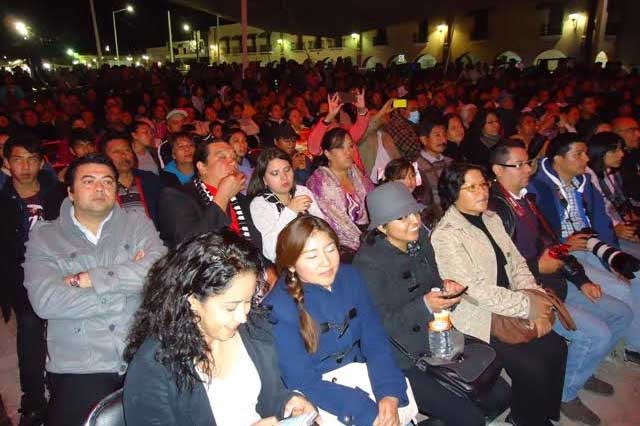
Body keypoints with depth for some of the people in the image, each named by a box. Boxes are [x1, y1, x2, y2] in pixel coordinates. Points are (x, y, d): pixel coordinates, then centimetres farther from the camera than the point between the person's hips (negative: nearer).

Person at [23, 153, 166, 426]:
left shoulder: (138, 224, 7)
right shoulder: (44, 237, 5)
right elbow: (45, 301, -11)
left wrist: (88, 279, -11)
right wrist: (126, 281, -10)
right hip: (78, 369, 0)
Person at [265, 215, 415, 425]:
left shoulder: (349, 278, -4)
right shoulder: (279, 308, -19)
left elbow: (375, 342, -4)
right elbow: (302, 381, -19)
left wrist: (390, 395, -19)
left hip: (359, 373, 4)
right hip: (316, 395, -4)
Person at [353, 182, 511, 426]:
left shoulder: (421, 239, 0)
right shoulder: (368, 262, -21)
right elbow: (379, 324, -19)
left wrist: (447, 290, -9)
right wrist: (424, 306, -28)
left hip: (436, 339, 7)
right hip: (401, 360, -7)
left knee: (500, 395, 6)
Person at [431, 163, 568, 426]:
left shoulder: (491, 218, 8)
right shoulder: (446, 236, -18)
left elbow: (516, 262, 9)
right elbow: (475, 289, -22)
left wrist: (536, 300, -8)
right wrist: (528, 306, -16)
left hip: (508, 308, 8)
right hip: (478, 319, -7)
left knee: (556, 347, -2)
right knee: (532, 367, -15)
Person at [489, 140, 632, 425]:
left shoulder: (526, 199, 12)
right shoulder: (494, 210, -19)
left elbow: (552, 241, 16)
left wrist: (581, 280, 10)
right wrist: (538, 267, -17)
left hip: (556, 283, 10)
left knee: (621, 314, 12)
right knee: (597, 334, -18)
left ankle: (582, 372, 30)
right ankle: (566, 394, 8)